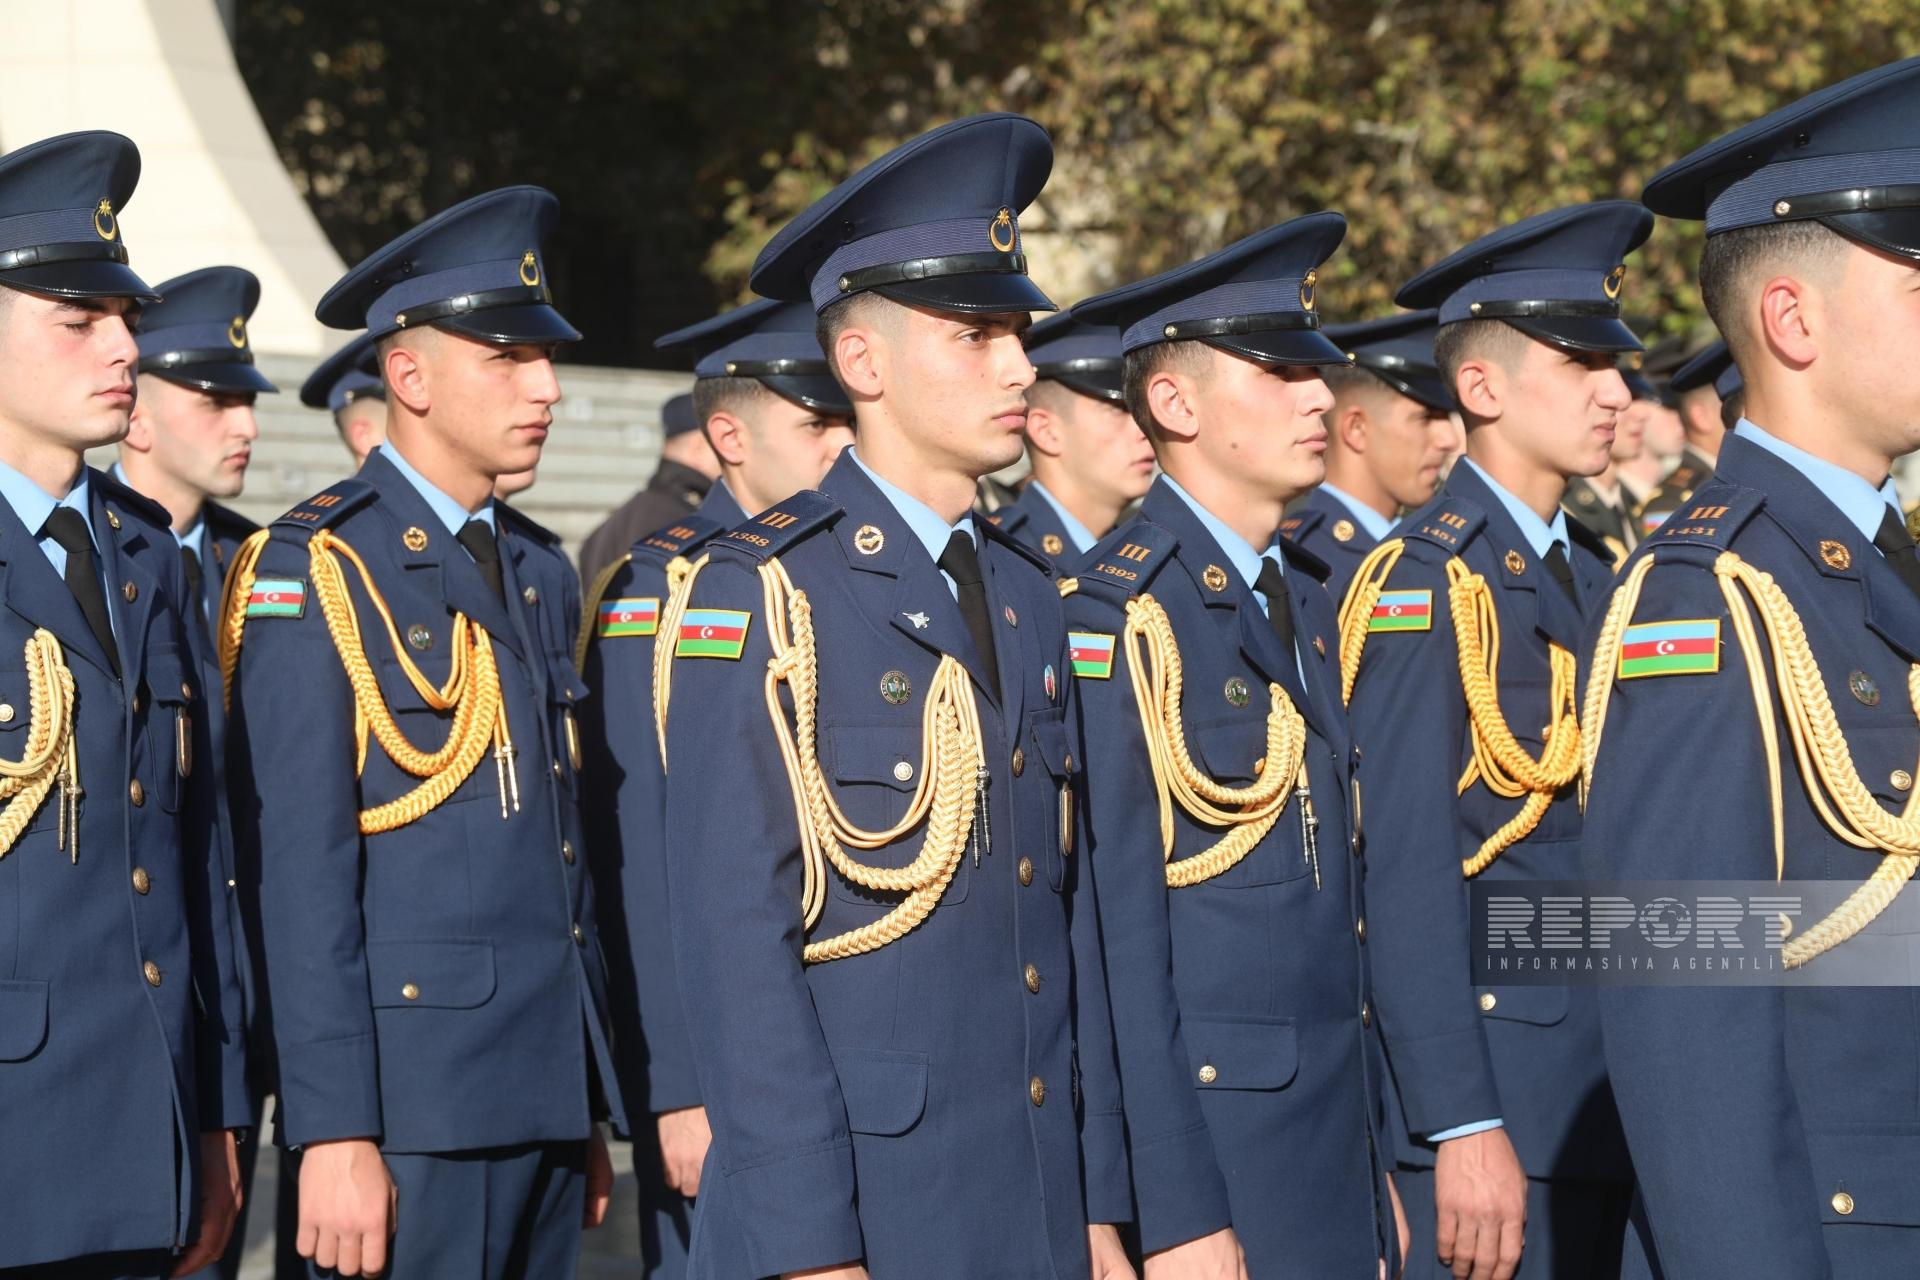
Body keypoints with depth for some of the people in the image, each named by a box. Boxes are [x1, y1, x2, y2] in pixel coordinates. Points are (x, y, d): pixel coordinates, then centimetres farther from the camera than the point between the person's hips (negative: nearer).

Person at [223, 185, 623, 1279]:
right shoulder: (315, 570, -7)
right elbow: (303, 874, -13)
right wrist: (334, 1136, -17)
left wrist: (592, 1109, 15)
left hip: (545, 1090, 7)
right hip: (410, 1099, -7)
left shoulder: (543, 572, 15)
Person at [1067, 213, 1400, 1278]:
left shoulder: (1306, 600, 13)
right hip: (1207, 1123, -7)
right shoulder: (1121, 615, -12)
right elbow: (1118, 929, -15)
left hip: (1339, 1120, 7)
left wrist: (1379, 1162, 14)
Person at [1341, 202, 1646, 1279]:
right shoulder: (1423, 582, -11)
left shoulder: (1599, 576, 13)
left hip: (1615, 1078, 8)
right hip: (1494, 1079, -8)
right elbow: (1405, 870, -17)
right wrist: (1463, 1127, -21)